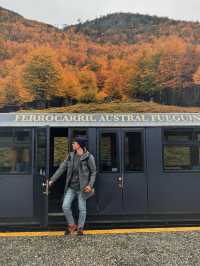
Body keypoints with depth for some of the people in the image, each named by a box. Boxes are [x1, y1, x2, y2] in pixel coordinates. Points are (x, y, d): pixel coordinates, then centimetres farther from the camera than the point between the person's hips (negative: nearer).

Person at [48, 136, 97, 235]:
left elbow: (93, 172, -4)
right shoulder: (70, 155, 2)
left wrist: (90, 185, -14)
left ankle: (80, 228, 29)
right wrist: (52, 180, -1)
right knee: (65, 206, 1)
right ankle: (72, 225, 24)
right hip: (71, 187, 4)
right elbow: (61, 168, 3)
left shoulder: (89, 157, -11)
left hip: (82, 188, -4)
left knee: (82, 208, 7)